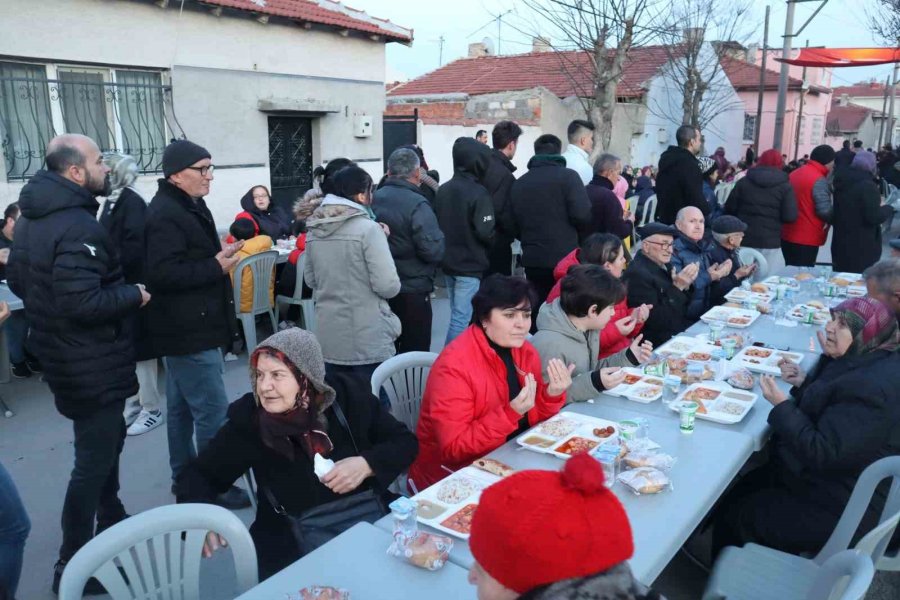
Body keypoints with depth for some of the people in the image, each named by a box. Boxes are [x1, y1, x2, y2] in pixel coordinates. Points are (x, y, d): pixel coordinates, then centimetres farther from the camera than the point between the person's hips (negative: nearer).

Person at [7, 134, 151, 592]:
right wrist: (134, 295, -18)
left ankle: (112, 527, 42)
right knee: (94, 460, 2)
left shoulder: (31, 218, 7)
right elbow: (83, 304, -32)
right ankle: (73, 566, 14)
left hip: (65, 357, 10)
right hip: (92, 364, -10)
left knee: (105, 443, 25)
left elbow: (18, 281, 17)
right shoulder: (77, 227, -26)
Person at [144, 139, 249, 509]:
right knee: (212, 411, -6)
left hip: (187, 326, 11)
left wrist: (220, 257, 12)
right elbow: (163, 273, -27)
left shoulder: (187, 206, 16)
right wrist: (217, 266, -24)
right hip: (190, 330, -11)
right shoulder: (166, 214, -18)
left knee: (182, 407, 17)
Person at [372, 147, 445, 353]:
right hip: (412, 292, -6)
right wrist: (439, 236, -1)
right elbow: (433, 251, -20)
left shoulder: (374, 200, 2)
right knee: (414, 354, 5)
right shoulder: (417, 205, -17)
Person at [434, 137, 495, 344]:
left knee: (457, 315, 18)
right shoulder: (478, 193, -15)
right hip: (470, 266, -8)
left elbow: (435, 225, 8)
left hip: (448, 263, 8)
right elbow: (485, 232, -18)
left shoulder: (442, 190, 6)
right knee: (462, 319, -4)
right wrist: (491, 243, 2)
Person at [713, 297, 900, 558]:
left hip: (838, 511, -10)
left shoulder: (871, 389, -30)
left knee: (732, 515, 0)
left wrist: (782, 405, -24)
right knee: (737, 493, 17)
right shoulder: (867, 362, 2)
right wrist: (805, 383, -2)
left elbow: (823, 454, -31)